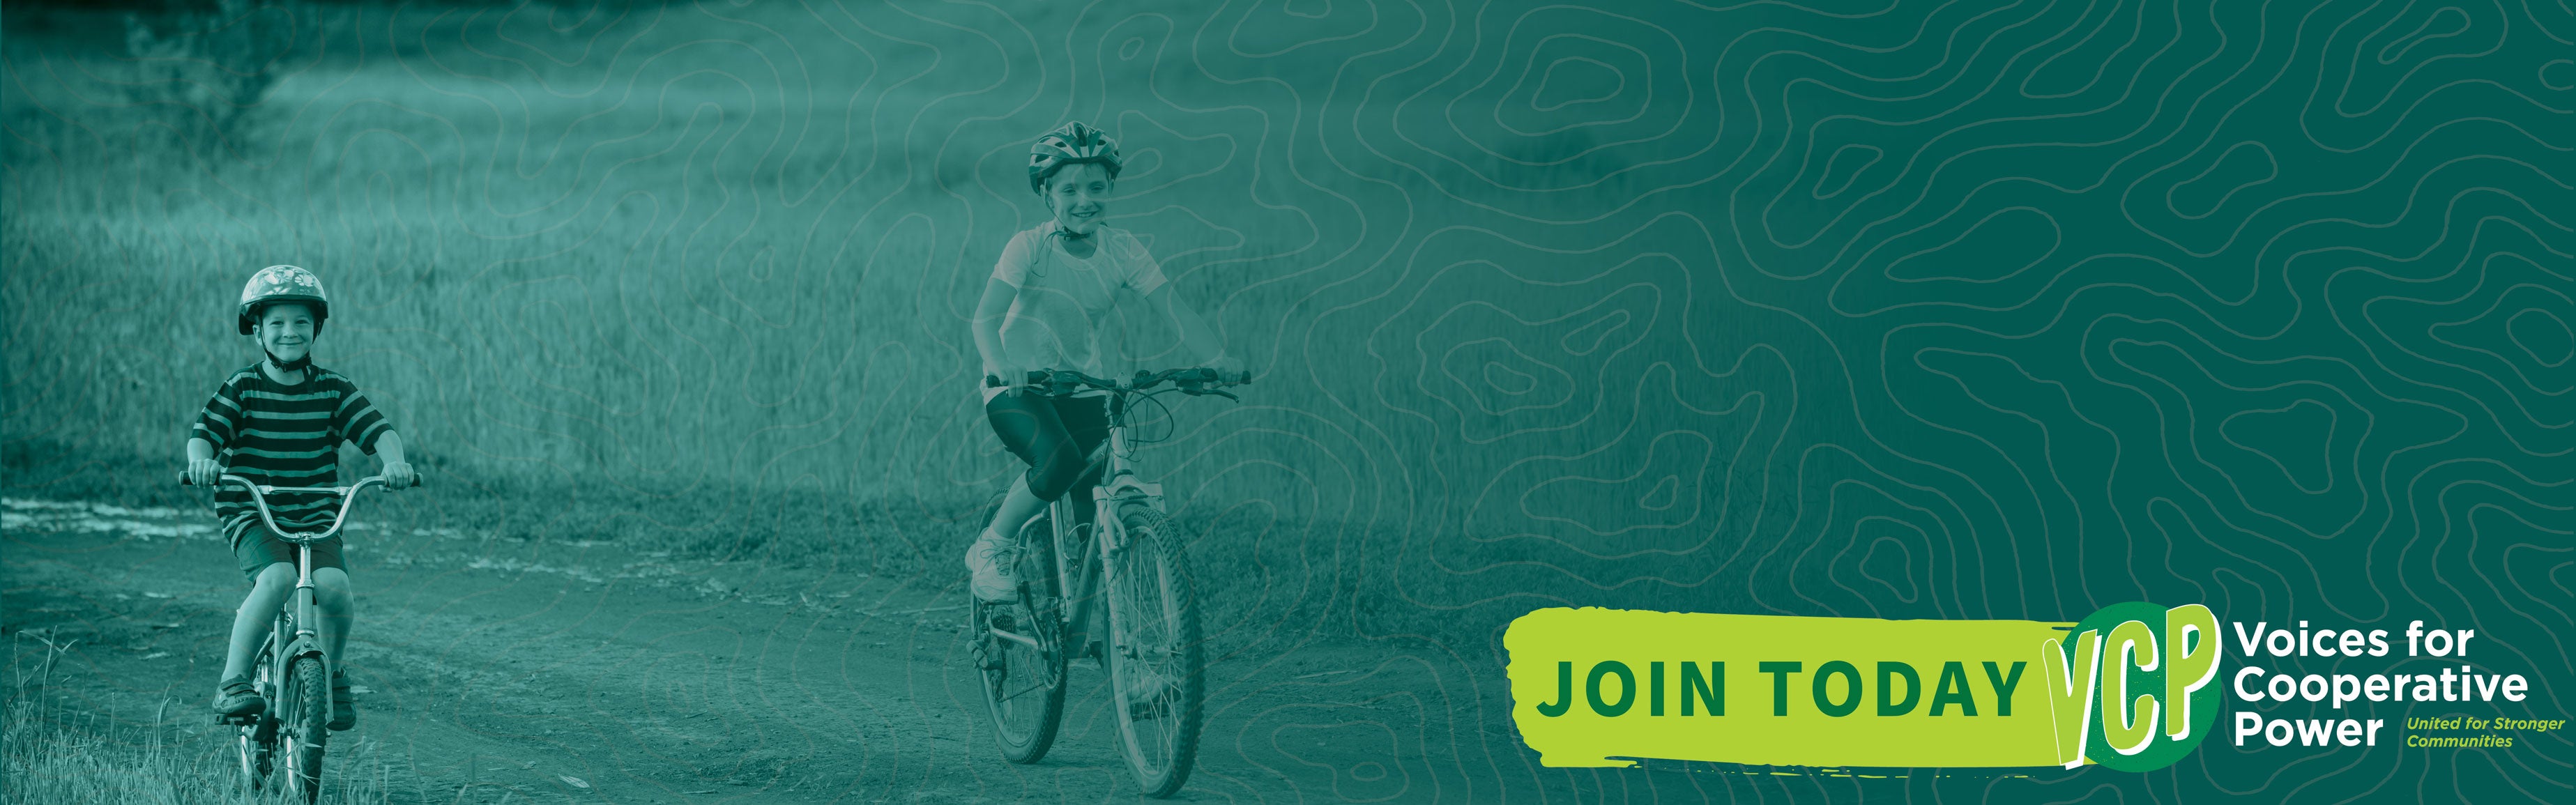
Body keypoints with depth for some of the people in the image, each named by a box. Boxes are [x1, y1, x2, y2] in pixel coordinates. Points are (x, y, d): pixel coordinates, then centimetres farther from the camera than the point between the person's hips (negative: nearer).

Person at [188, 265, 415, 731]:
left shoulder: (332, 390, 5)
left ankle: (330, 671, 5)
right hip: (251, 515, -2)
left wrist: (394, 461, -25)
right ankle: (233, 683, -24)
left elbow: (377, 429, -3)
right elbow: (204, 431, -11)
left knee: (333, 586, -25)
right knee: (277, 578, -33)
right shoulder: (243, 388, -1)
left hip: (316, 518, 2)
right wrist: (200, 460, -34)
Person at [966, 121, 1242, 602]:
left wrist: (1217, 358, -29)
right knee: (1061, 459, -32)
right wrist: (1002, 365, -45)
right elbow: (987, 317, -24)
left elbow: (1174, 309, -13)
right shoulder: (1030, 247, -16)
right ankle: (991, 548, -8)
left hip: (1081, 387, 5)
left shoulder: (1122, 251, -5)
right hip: (1018, 387, -4)